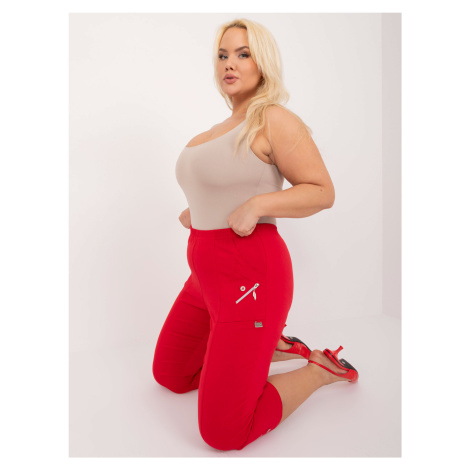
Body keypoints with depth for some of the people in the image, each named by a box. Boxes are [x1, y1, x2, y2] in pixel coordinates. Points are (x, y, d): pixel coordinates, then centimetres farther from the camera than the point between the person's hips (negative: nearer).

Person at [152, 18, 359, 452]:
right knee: (170, 376, 22)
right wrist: (199, 214, 14)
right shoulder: (226, 127, 15)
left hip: (250, 278, -9)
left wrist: (256, 205, -25)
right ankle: (272, 347, 26)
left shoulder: (276, 119, -10)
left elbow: (322, 192, -13)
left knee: (223, 433, -3)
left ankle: (321, 369, 15)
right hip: (209, 275, 9)